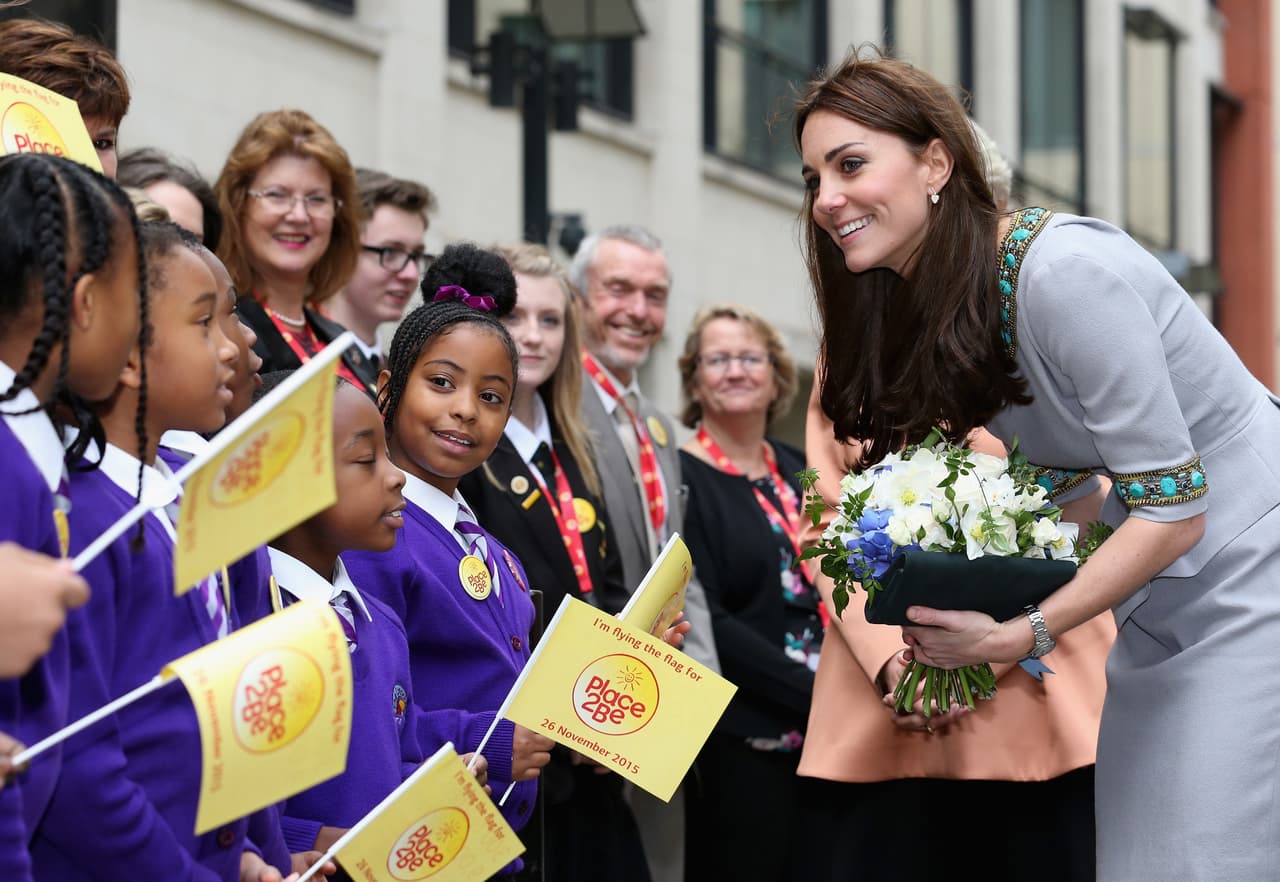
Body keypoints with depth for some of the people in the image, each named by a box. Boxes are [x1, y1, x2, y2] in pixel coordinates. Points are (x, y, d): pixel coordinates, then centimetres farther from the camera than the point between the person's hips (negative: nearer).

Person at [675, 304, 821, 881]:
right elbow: (706, 623, -15)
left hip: (827, 741, 6)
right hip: (742, 745, -6)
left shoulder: (797, 470, 13)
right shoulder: (680, 478, -8)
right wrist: (819, 693, -18)